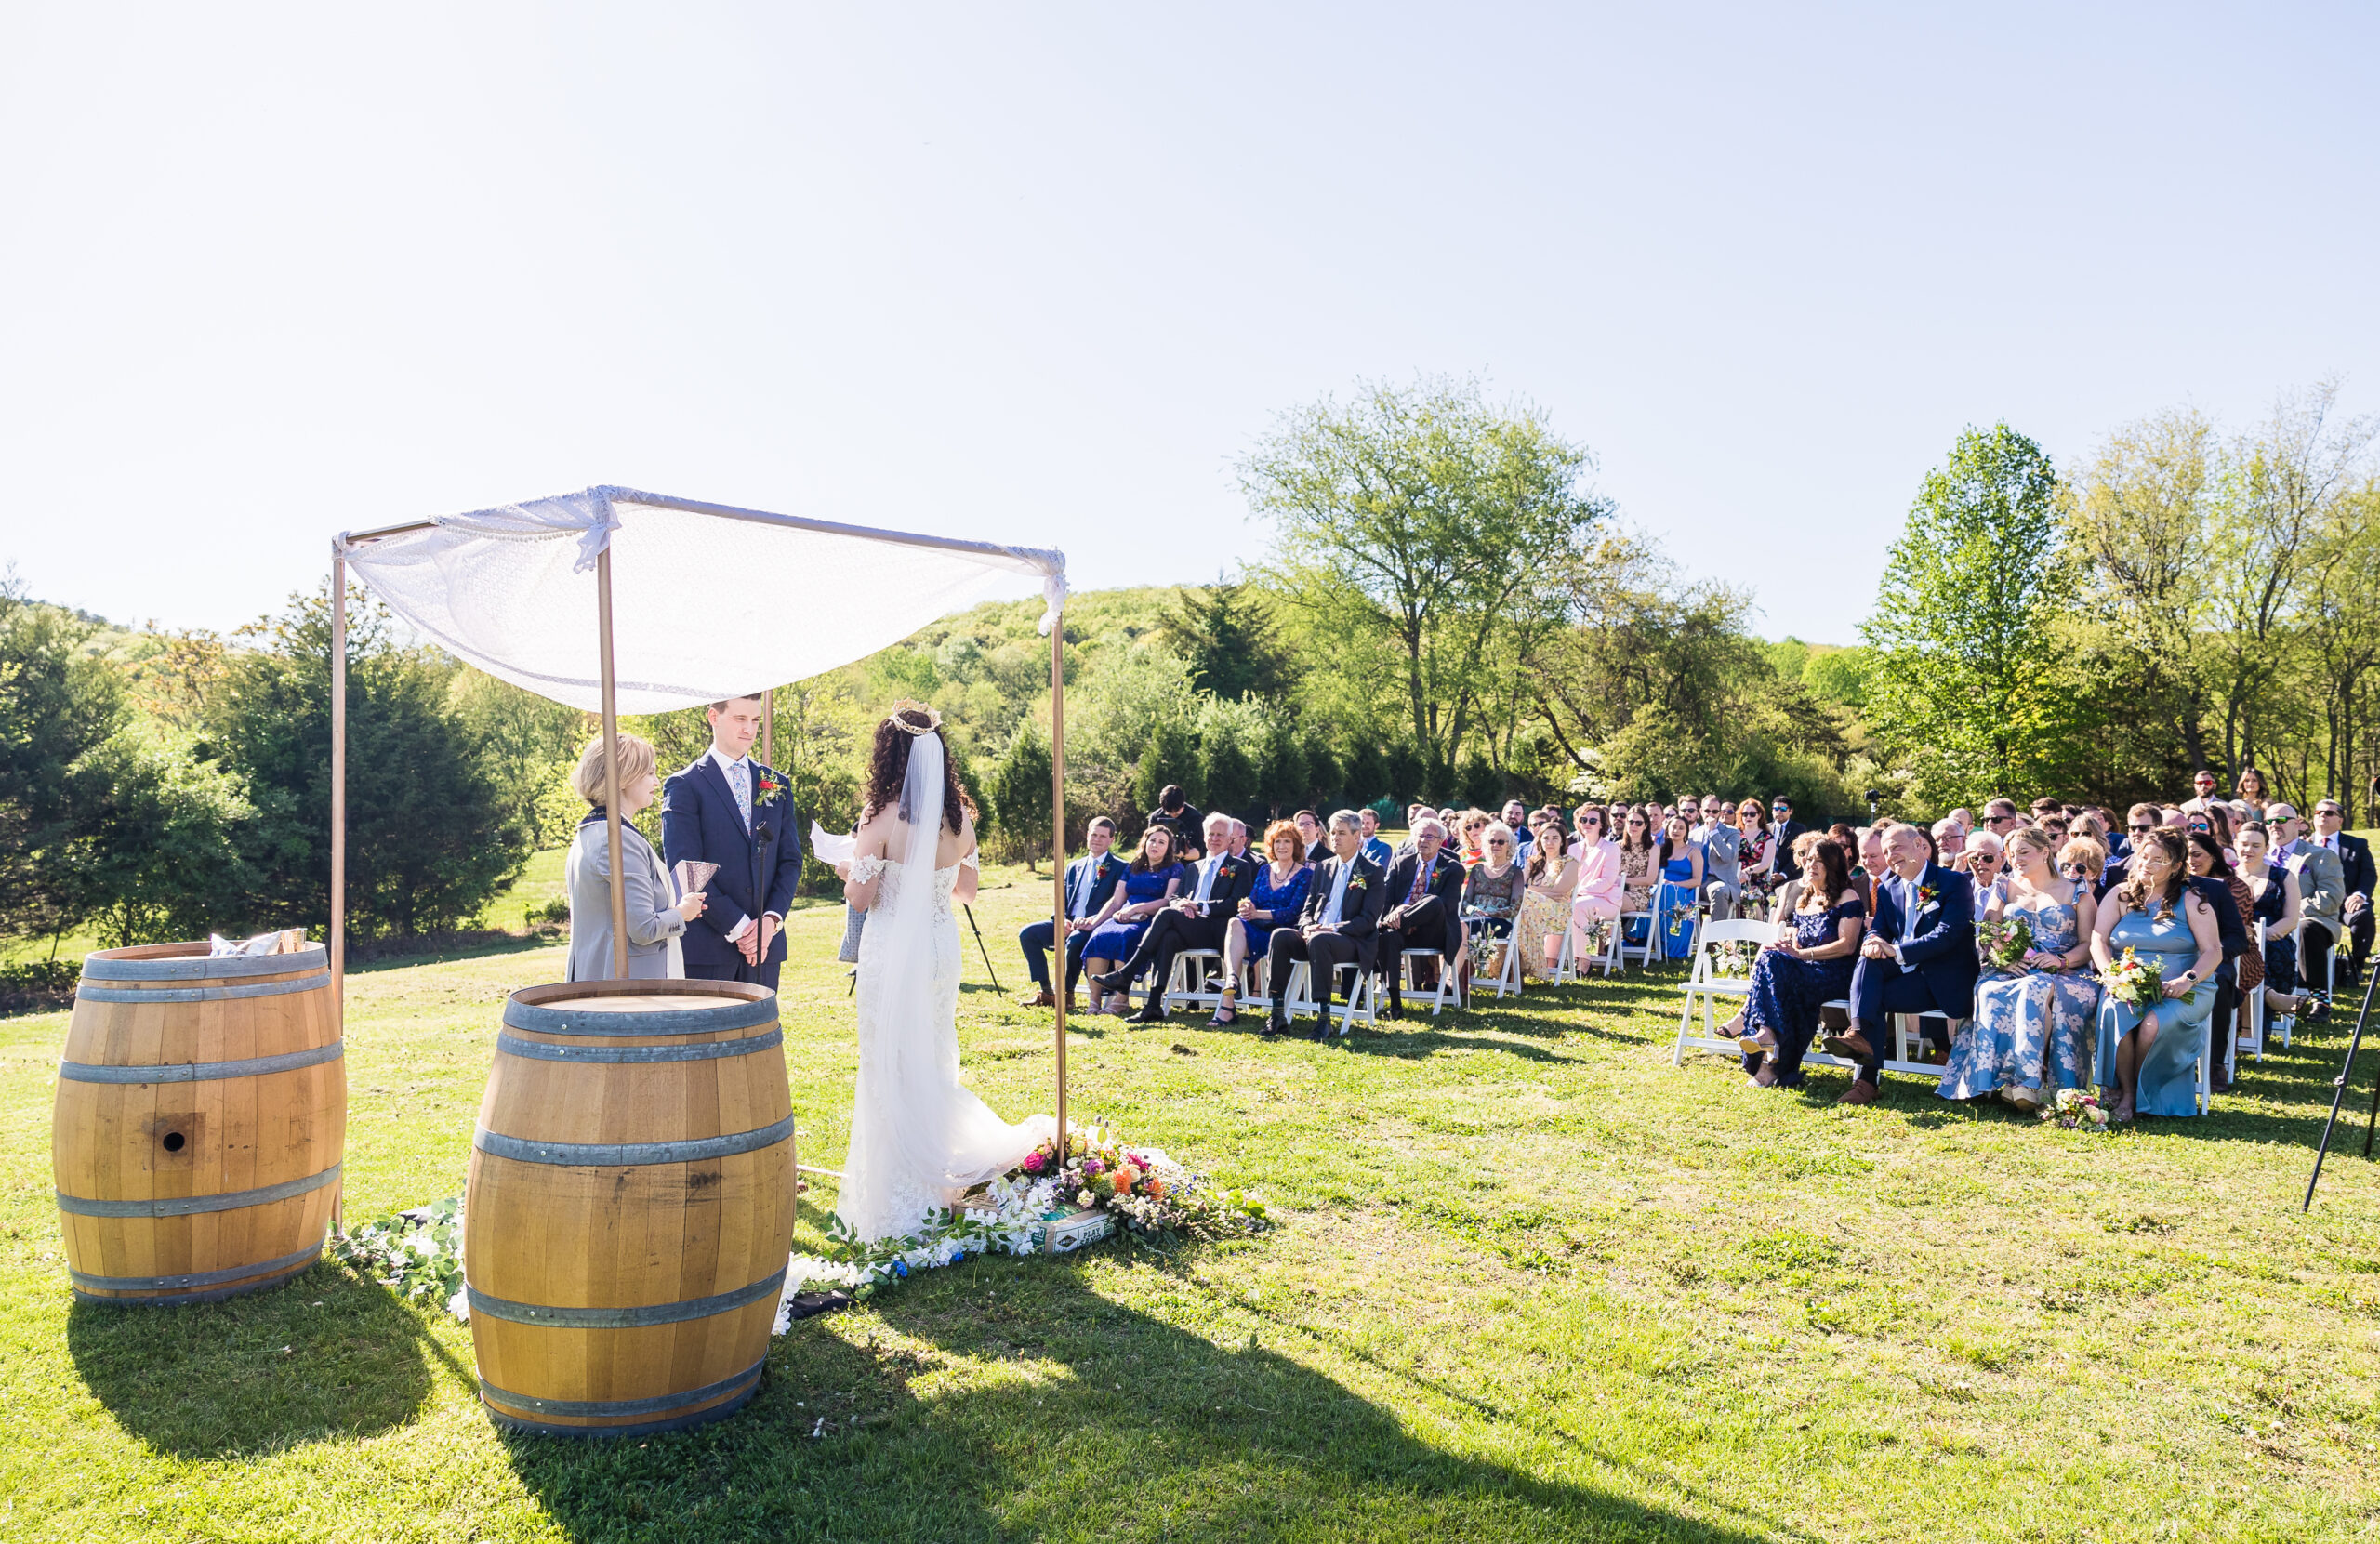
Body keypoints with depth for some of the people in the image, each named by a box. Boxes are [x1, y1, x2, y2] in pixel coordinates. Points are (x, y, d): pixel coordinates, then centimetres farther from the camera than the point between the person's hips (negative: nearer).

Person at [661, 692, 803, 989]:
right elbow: (684, 870, -8)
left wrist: (772, 918, -6)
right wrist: (737, 927, -12)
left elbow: (790, 861, 11)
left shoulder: (776, 784, 14)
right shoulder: (684, 785, -1)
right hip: (706, 947, -4)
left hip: (765, 944, 4)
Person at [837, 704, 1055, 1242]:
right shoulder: (961, 817, 1)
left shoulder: (882, 819, -16)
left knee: (890, 1066, 4)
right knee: (935, 1063, 18)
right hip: (942, 949, 5)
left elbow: (861, 898, -13)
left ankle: (895, 1192, 10)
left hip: (892, 951, -5)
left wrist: (854, 859, 5)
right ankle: (938, 1177, 27)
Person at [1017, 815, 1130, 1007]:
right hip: (1068, 926, 6)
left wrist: (1092, 922, -23)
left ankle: (1066, 993, -19)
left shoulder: (1120, 868, 4)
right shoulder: (1074, 867, 22)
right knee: (1028, 933, -15)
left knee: (1075, 940, -38)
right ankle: (1044, 991, -10)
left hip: (1095, 926, -6)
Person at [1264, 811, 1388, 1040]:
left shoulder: (1373, 872, 1)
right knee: (1280, 935, -25)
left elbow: (1368, 920, -8)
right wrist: (1307, 926, -8)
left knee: (1318, 941, -38)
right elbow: (1308, 908, 16)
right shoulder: (1323, 868, 19)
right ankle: (1278, 1014, -26)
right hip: (1314, 934, 5)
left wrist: (1334, 928, -20)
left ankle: (1324, 1018, -36)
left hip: (1352, 942, -5)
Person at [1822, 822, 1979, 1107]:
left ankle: (1868, 1077, -25)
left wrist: (1896, 951, -26)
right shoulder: (1887, 888, 13)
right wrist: (1873, 942, -18)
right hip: (1904, 970, 6)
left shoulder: (1955, 883, -8)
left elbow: (1947, 935, -20)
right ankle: (1860, 1033, -42)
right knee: (1868, 959, -26)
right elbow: (1879, 929, 10)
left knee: (1876, 998, -26)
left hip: (1942, 980, -6)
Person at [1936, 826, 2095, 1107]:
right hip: (2012, 972, 2)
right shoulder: (2005, 890, 21)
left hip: (2063, 975, -2)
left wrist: (2061, 960, -16)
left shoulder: (2076, 892, 13)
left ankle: (2026, 1081, -40)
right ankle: (1994, 1080, -41)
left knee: (2035, 989, -40)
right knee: (1990, 992, -36)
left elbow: (2089, 944, 5)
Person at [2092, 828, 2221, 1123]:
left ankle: (2139, 1094, -9)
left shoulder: (2191, 901, 8)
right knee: (2115, 1014, -33)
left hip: (2180, 991, -2)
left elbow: (2213, 952, 0)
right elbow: (2098, 941, 5)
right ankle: (2125, 1094, -20)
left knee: (2154, 1024, -34)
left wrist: (2187, 980, -19)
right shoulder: (2120, 895, 14)